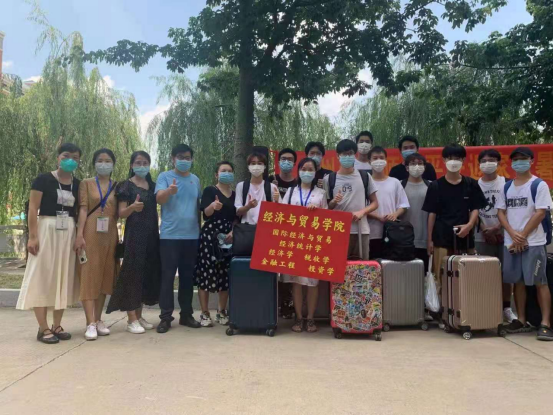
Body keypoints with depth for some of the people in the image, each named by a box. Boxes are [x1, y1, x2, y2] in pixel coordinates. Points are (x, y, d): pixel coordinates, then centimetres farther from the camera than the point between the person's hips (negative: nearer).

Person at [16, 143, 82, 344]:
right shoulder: (43, 179, -4)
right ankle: (43, 328, 2)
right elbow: (33, 209, -8)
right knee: (42, 277, -2)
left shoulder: (78, 184, 9)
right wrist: (32, 236, -16)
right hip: (47, 230, -5)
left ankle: (57, 325, 17)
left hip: (69, 233, 5)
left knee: (63, 278, 8)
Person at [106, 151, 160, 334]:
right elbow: (121, 214, -8)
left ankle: (138, 316, 16)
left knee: (148, 273, 6)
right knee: (132, 273, -7)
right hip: (134, 235, -6)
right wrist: (133, 207, -28)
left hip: (151, 235, 6)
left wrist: (159, 232, 9)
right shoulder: (126, 186, -1)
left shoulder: (153, 186, 14)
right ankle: (131, 319, -2)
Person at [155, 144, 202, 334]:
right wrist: (170, 190, -38)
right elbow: (159, 199, -17)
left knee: (188, 276, 10)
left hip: (192, 235, 5)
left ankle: (186, 314, 20)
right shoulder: (165, 176, -1)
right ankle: (165, 317, 5)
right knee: (168, 276, -2)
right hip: (170, 235, -4)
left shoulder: (195, 179, 13)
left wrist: (200, 228, 17)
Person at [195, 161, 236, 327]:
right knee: (207, 272, -5)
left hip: (229, 236, 4)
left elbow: (236, 218, 13)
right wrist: (213, 206, -32)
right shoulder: (209, 190, 1)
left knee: (226, 274, 5)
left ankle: (222, 311, 17)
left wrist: (233, 231, -6)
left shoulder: (235, 194, 15)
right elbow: (205, 214, -11)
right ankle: (205, 313, 4)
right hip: (210, 235, -4)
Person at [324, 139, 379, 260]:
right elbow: (326, 207, 9)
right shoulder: (329, 179, 4)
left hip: (360, 229, 1)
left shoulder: (365, 176, 7)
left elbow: (375, 203, 10)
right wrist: (334, 201, -13)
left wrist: (361, 212, -8)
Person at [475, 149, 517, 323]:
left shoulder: (506, 183, 2)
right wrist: (484, 230, -7)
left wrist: (496, 228, -11)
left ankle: (506, 307, 14)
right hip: (482, 236, 1)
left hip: (503, 234, 0)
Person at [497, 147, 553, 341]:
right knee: (518, 281, 10)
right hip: (510, 242, 5)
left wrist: (523, 236, -11)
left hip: (533, 242, -5)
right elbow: (500, 212, 9)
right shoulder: (507, 187, 12)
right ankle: (522, 321, 19)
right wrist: (513, 234, -7)